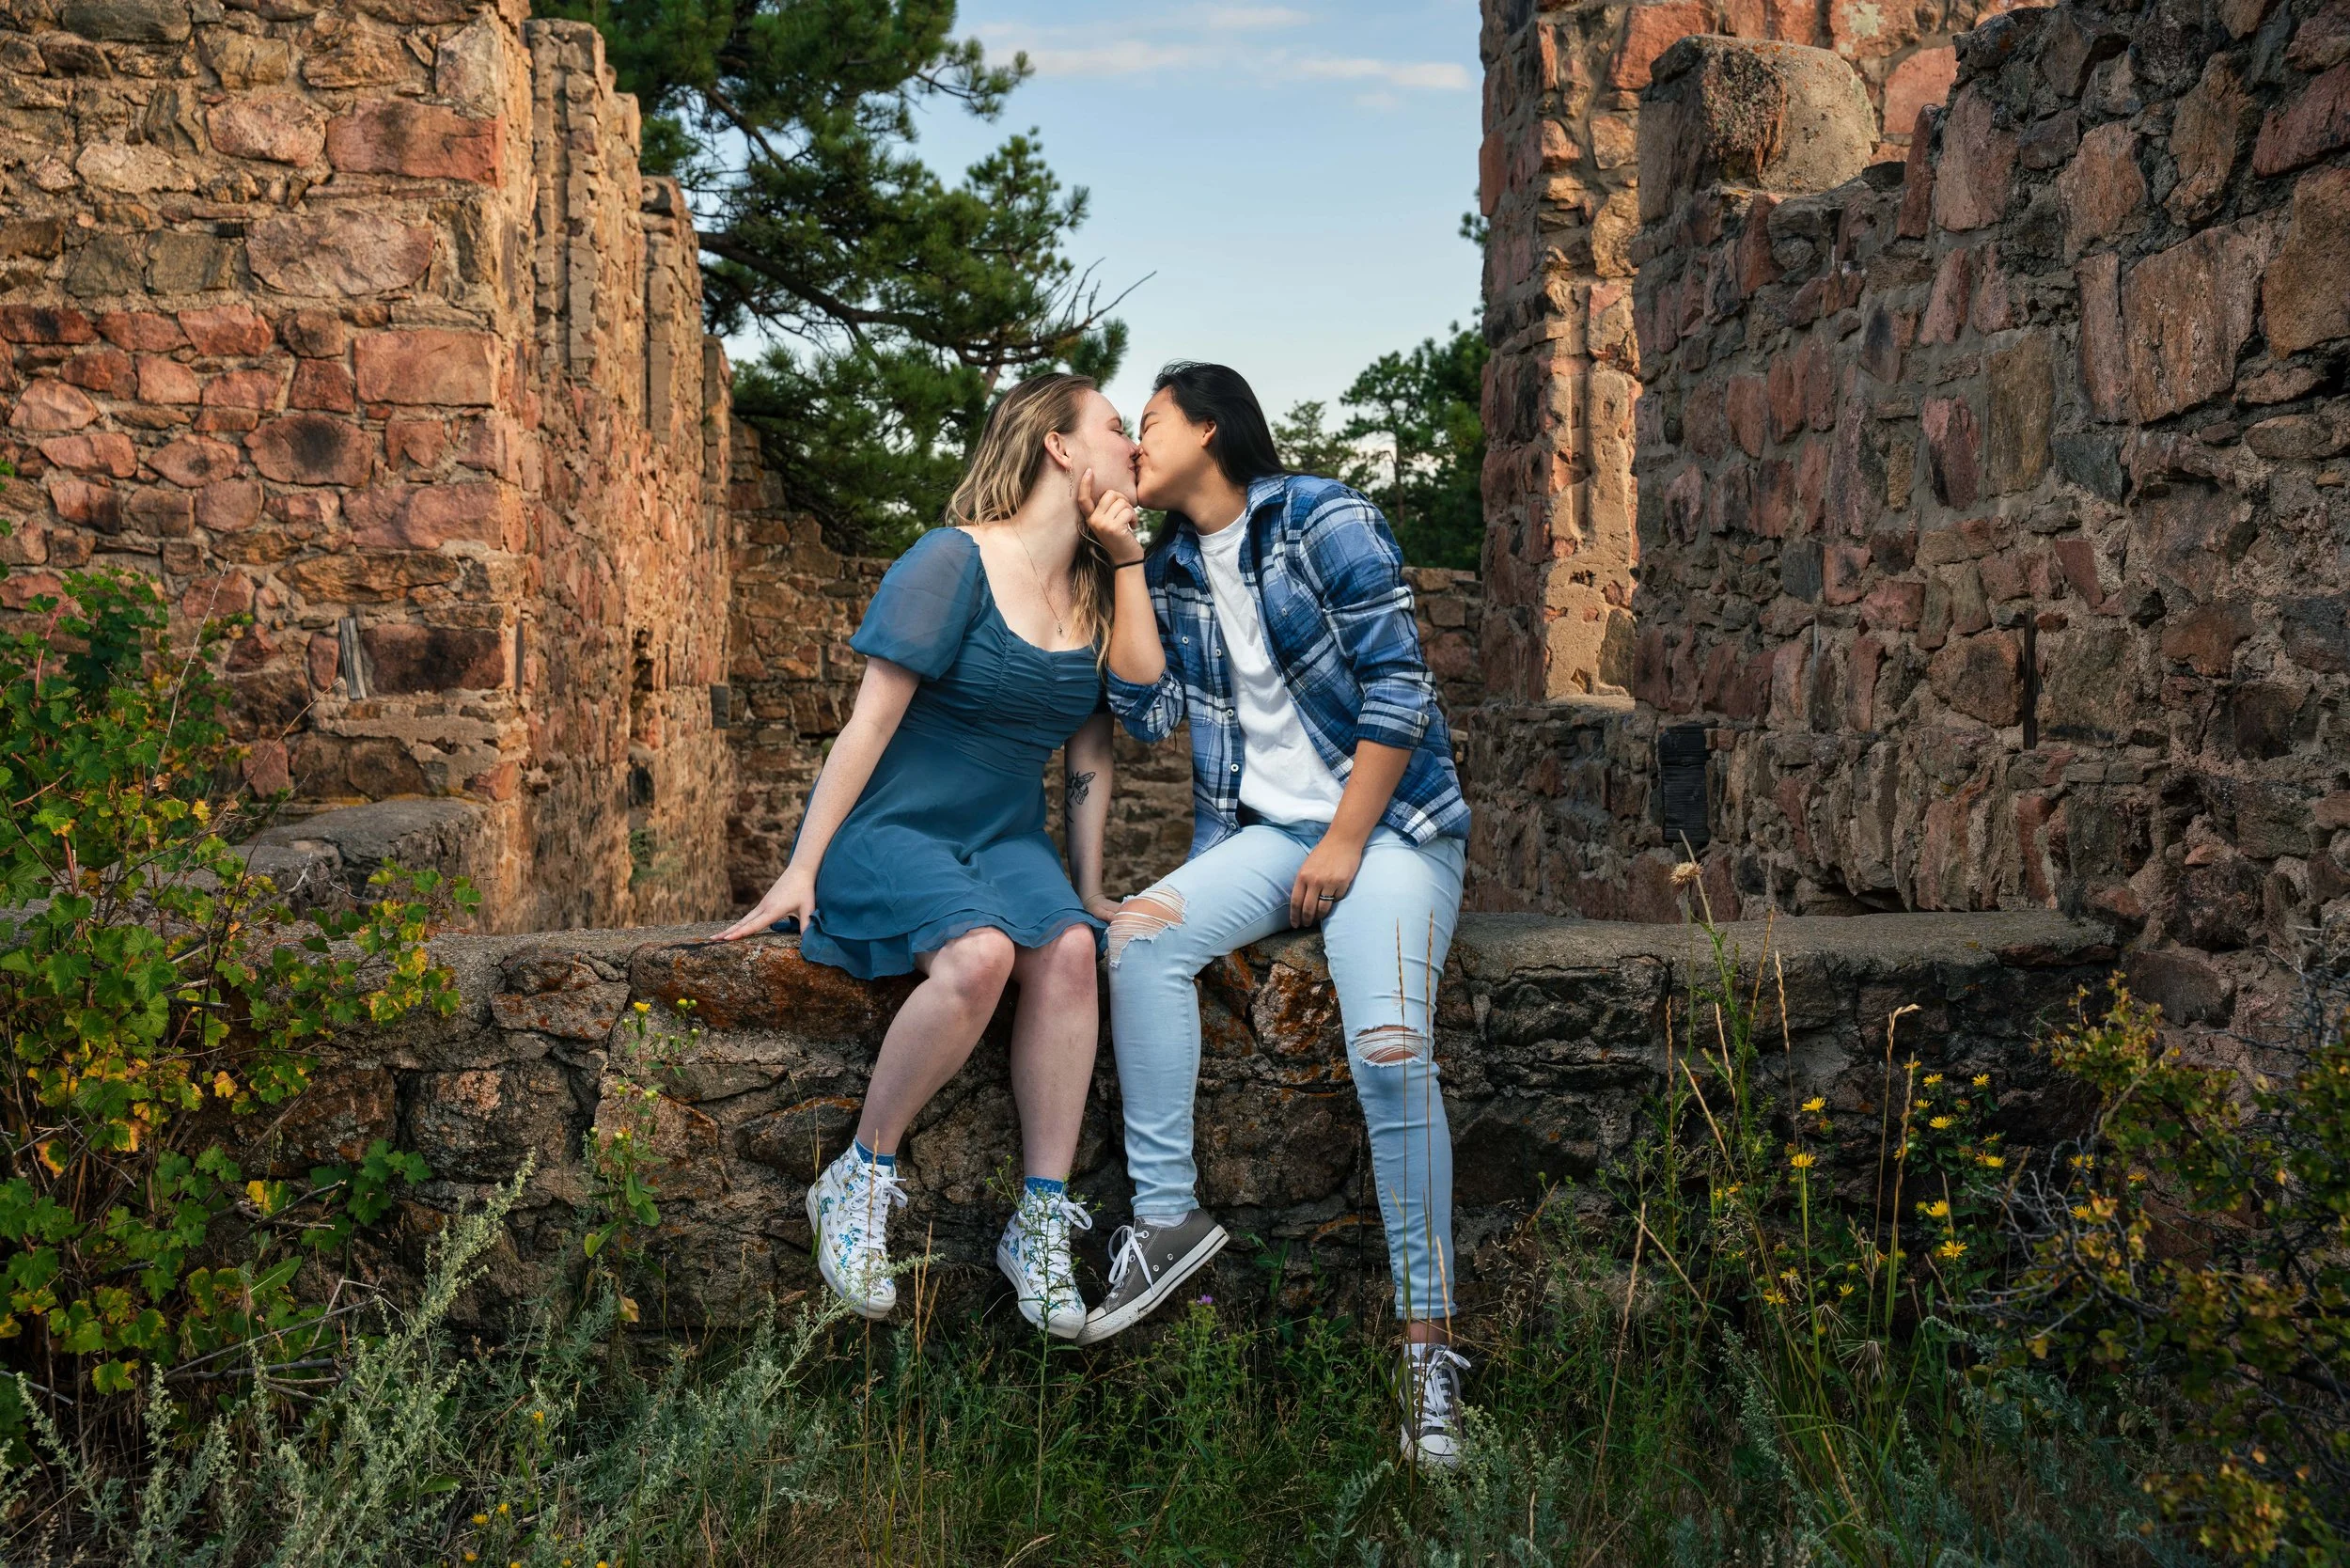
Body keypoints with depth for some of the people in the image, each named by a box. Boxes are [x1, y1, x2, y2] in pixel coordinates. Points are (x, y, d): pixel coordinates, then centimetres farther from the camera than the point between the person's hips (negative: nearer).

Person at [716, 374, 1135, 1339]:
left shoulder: (1096, 592, 9)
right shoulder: (956, 563, -11)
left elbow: (1090, 752, 14)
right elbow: (873, 719, -12)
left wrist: (1088, 887, 10)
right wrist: (802, 869, -13)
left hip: (1004, 838, 6)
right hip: (889, 826, -5)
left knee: (1068, 947, -27)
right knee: (979, 953, -35)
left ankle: (1041, 1220, -22)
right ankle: (859, 1181, -16)